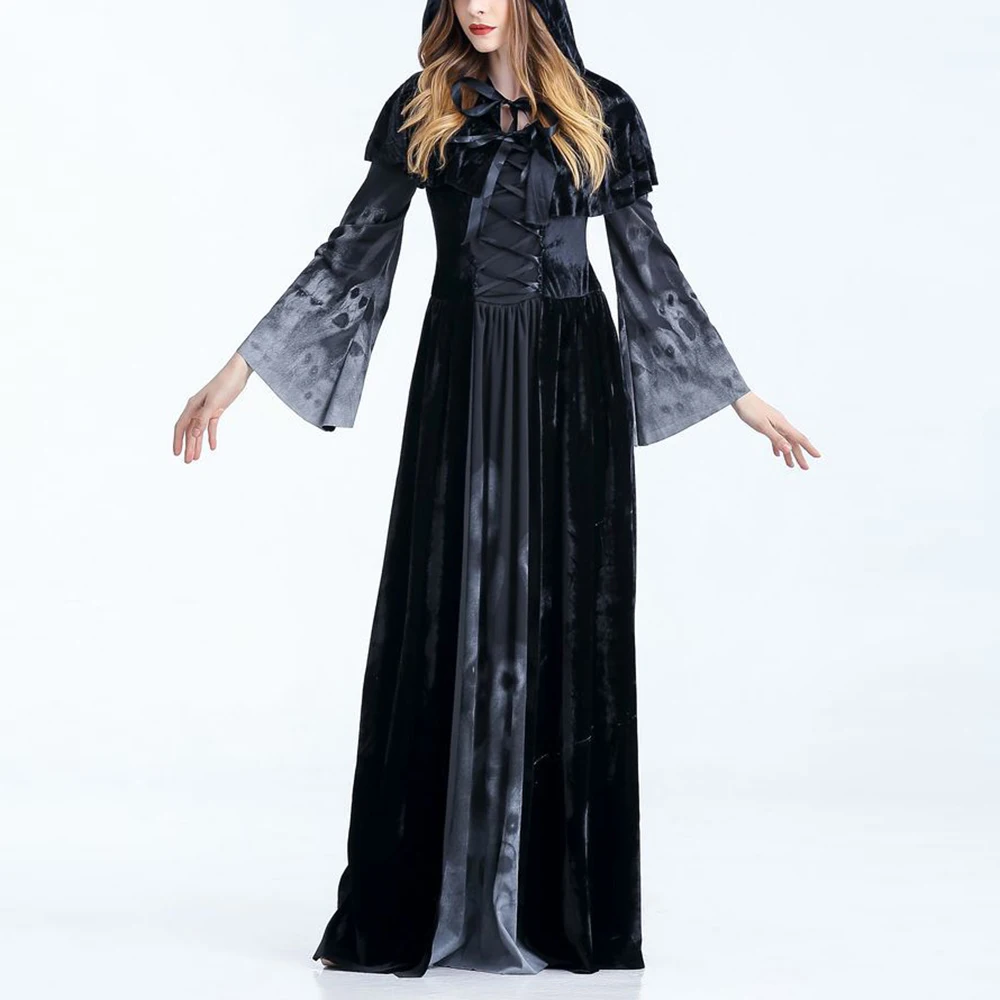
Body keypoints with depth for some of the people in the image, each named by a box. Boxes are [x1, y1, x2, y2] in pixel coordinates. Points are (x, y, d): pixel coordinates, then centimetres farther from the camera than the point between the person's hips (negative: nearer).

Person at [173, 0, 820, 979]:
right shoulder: (421, 110, 8)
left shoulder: (599, 113, 8)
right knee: (446, 624, -1)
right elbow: (351, 252, 7)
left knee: (569, 626, 1)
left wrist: (742, 396, 12)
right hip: (463, 381, 0)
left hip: (573, 383, 0)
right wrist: (237, 371, 1)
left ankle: (565, 901, 12)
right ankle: (422, 905, 9)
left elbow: (648, 264, 12)